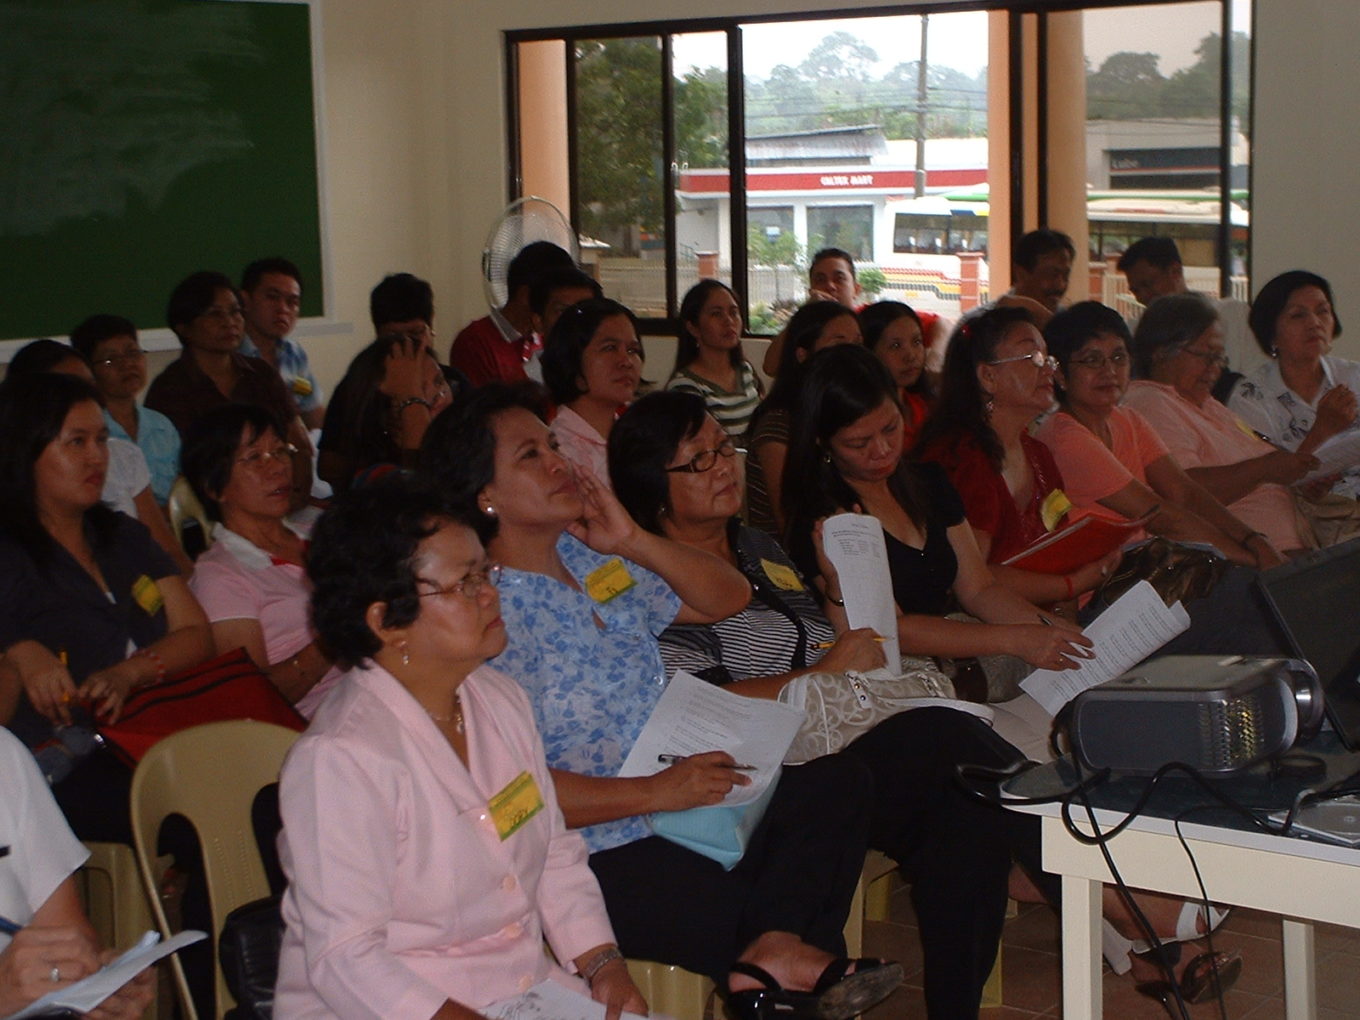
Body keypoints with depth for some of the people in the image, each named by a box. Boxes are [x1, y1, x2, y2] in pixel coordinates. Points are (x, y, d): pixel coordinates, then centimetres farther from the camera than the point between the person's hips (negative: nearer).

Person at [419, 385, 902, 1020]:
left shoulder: (593, 557, 11)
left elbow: (728, 598, 14)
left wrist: (634, 542, -2)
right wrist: (656, 793, -22)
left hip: (680, 797, 9)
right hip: (603, 857, -9)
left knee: (839, 783, -10)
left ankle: (774, 950, -26)